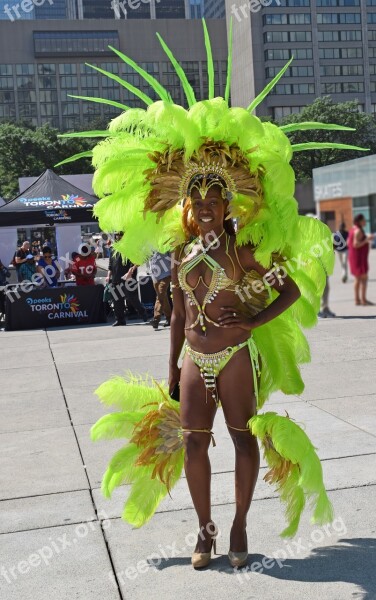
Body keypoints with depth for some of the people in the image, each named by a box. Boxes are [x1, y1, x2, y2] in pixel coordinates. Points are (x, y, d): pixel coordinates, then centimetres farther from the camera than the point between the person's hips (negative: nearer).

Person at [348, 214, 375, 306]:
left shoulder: (353, 229, 12)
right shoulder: (358, 231, -18)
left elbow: (348, 243, 15)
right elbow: (356, 244, -25)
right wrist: (367, 239, -20)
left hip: (354, 257, 10)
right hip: (359, 257, -10)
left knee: (358, 279, 12)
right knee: (364, 278, -7)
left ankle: (357, 300, 12)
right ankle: (363, 300, -9)